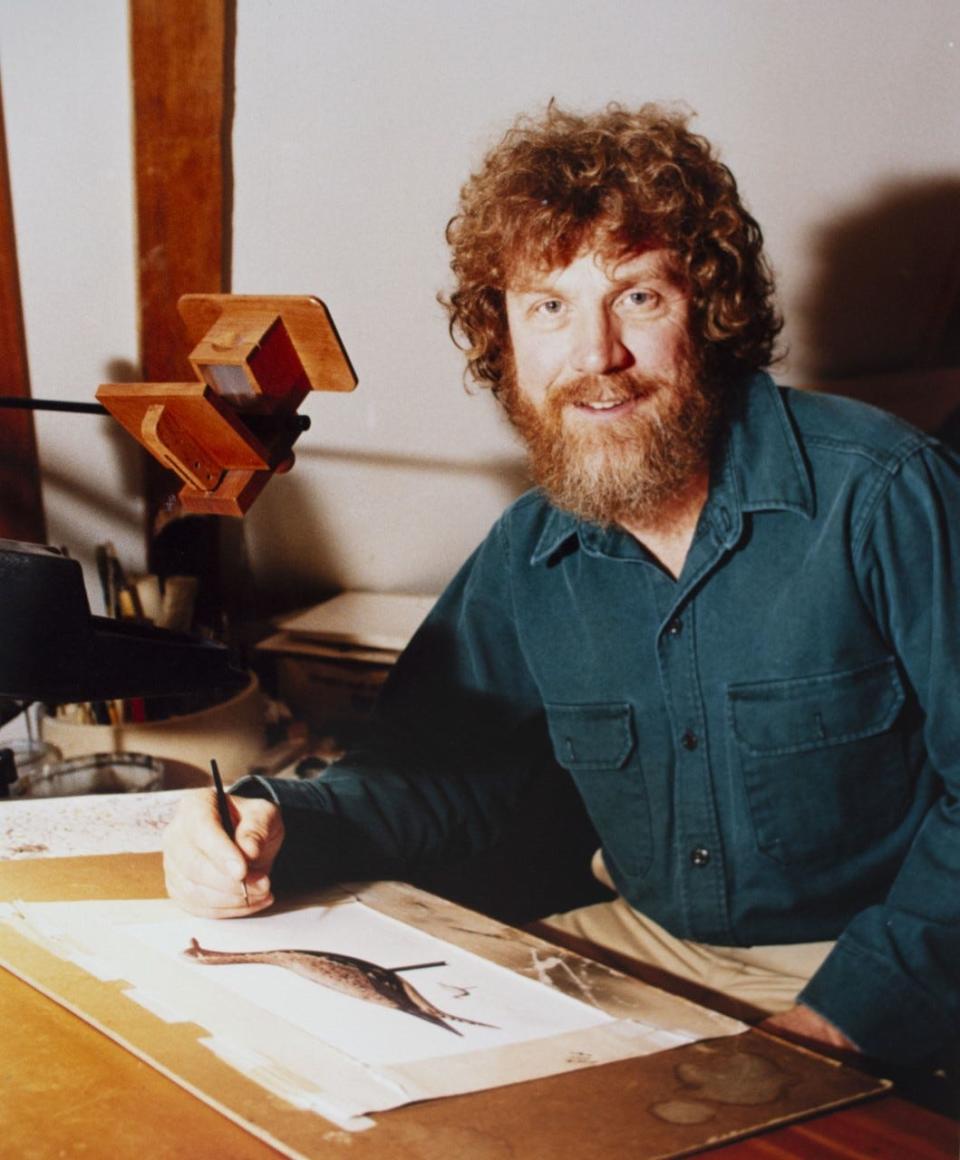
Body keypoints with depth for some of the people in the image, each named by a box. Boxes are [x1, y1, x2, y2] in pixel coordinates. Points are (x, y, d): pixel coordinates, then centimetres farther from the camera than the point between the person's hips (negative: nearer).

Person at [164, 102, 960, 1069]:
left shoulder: (882, 493, -15)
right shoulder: (530, 555, 2)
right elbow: (440, 767, 8)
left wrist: (852, 1012, -23)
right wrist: (274, 828, -13)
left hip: (877, 982, -4)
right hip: (648, 950, 5)